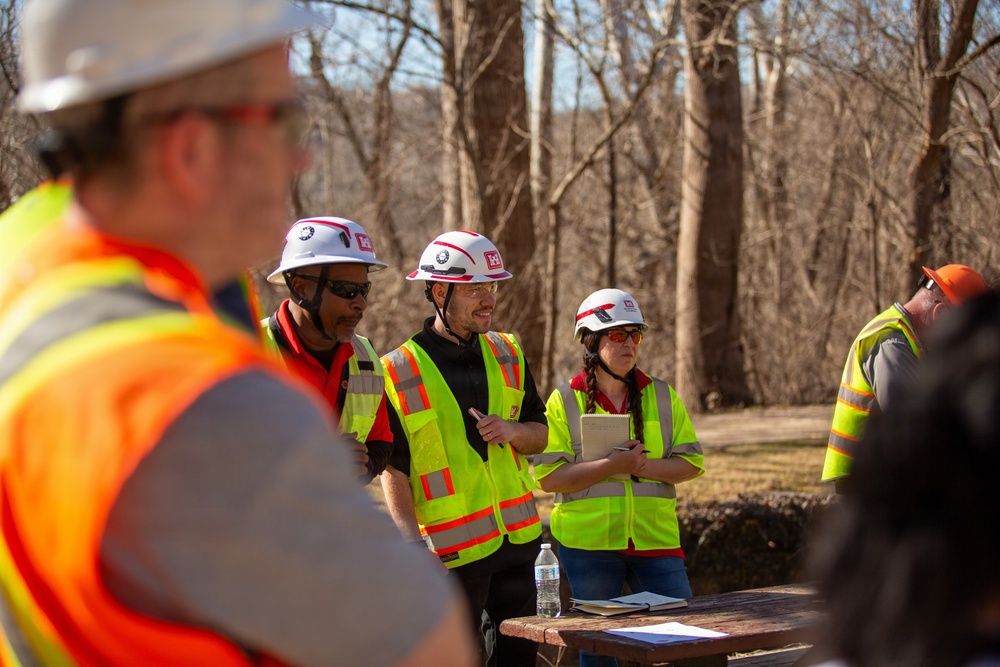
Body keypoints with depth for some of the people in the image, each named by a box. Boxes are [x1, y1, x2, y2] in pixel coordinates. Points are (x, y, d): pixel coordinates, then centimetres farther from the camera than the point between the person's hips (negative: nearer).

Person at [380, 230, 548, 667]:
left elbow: (540, 434, 14)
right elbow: (394, 469, -9)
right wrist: (412, 542, -18)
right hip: (453, 551, -5)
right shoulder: (399, 372, -8)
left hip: (518, 539, 5)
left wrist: (511, 430, -9)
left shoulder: (507, 355, 9)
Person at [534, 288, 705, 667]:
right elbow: (549, 477, -9)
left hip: (655, 537, 2)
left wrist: (645, 467, -14)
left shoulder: (662, 397, 8)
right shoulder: (564, 402, -1)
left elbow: (691, 462, 5)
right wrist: (611, 467, -20)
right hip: (589, 542, -2)